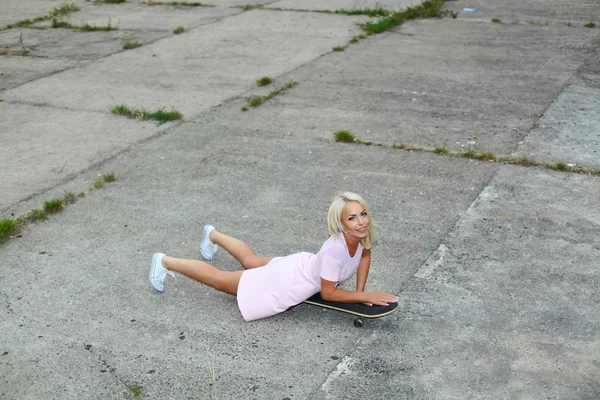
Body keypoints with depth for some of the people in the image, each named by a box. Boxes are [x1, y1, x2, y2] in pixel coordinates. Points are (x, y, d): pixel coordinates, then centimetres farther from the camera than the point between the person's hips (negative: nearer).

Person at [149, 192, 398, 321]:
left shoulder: (360, 234, -20)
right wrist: (366, 297, -30)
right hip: (286, 282, -7)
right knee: (220, 280, 11)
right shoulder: (335, 249, -42)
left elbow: (365, 254, 5)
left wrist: (360, 290, -5)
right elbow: (328, 293, -30)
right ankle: (165, 262, 28)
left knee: (250, 261, 36)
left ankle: (213, 235, 60)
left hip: (301, 265, 7)